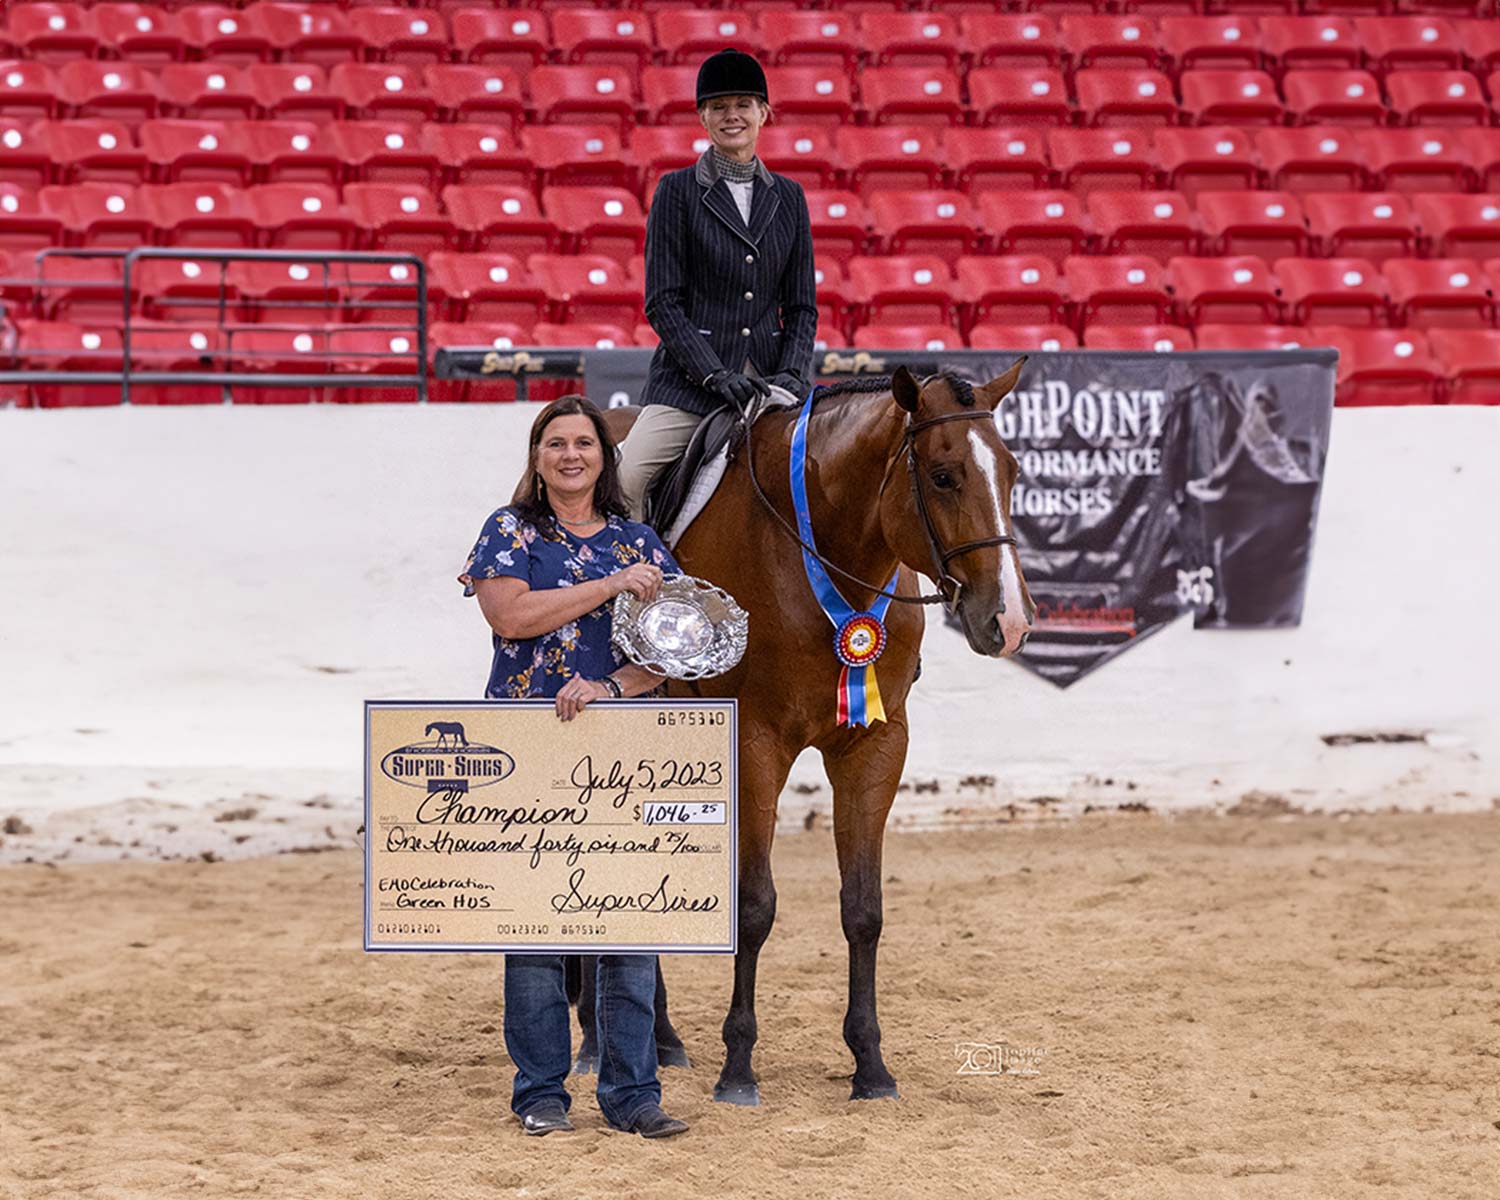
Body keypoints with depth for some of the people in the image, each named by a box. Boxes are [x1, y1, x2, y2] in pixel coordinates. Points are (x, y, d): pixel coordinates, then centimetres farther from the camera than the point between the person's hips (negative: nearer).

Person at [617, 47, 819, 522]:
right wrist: (716, 375, -14)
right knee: (620, 480, -21)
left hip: (769, 374, 3)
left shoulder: (788, 197, 12)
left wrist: (791, 373, -5)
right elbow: (662, 303, -4)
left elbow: (802, 305, 12)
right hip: (690, 377, -3)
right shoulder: (678, 190, 1)